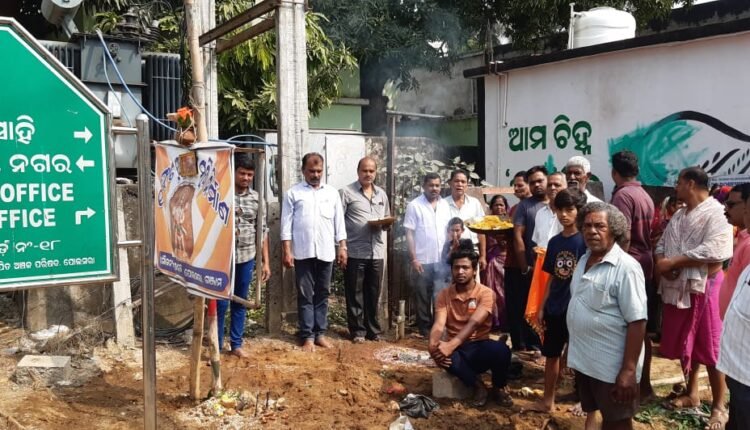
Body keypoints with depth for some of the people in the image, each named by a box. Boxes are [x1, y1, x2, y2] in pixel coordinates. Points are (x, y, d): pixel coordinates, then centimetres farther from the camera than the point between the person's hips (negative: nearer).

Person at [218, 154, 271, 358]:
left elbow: (262, 231, 7)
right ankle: (216, 346, 16)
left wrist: (266, 262, 6)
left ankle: (236, 344, 26)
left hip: (246, 257, 4)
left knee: (240, 302, 13)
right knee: (220, 303, 2)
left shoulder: (255, 197, 5)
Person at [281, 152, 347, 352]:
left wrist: (342, 248, 3)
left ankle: (320, 333, 17)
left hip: (326, 252, 2)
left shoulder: (332, 192, 9)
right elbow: (286, 225, -1)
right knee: (305, 295, 3)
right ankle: (307, 336, 8)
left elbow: (339, 223, 9)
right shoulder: (293, 193, 1)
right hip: (303, 252, -2)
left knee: (322, 294, 8)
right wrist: (286, 251, -8)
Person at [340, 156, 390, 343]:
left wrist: (386, 224, -3)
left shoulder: (381, 194, 15)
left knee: (374, 294, 11)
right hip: (355, 252, -5)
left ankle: (373, 330, 22)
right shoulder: (346, 192, -3)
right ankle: (358, 331, 13)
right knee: (355, 295, 3)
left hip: (377, 252, 5)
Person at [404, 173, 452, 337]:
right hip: (423, 260, -4)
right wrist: (413, 259, -12)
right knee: (423, 296, 4)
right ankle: (425, 329, 14)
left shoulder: (444, 205, 8)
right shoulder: (414, 205, -6)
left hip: (442, 259, 4)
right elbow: (409, 234, -7)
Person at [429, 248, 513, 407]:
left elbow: (474, 323, -25)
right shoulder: (444, 295, 0)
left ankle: (498, 388, 0)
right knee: (441, 353, -35)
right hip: (457, 349, 1)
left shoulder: (485, 293, -9)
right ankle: (478, 386, -9)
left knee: (501, 350, -34)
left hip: (479, 346, -1)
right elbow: (439, 324, -14)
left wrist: (451, 345, -41)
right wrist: (433, 345, -37)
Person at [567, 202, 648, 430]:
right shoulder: (584, 260, 7)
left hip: (612, 366, -7)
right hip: (584, 360, 7)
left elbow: (637, 321, -21)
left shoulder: (626, 267, -18)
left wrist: (629, 370, -24)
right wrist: (571, 349, 16)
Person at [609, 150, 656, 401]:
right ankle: (643, 383, 23)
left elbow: (624, 236, -20)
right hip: (644, 265, 9)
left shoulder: (622, 195, -14)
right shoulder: (645, 196, 14)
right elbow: (645, 235, 16)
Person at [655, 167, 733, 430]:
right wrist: (661, 262, -9)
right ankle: (691, 394, 30)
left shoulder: (716, 213, -12)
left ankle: (719, 407, 10)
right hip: (677, 287, 8)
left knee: (710, 348, -1)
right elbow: (662, 244, 14)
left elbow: (715, 251, -24)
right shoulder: (678, 216, 15)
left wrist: (673, 262, -20)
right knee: (684, 344, 15)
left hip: (704, 287, -8)